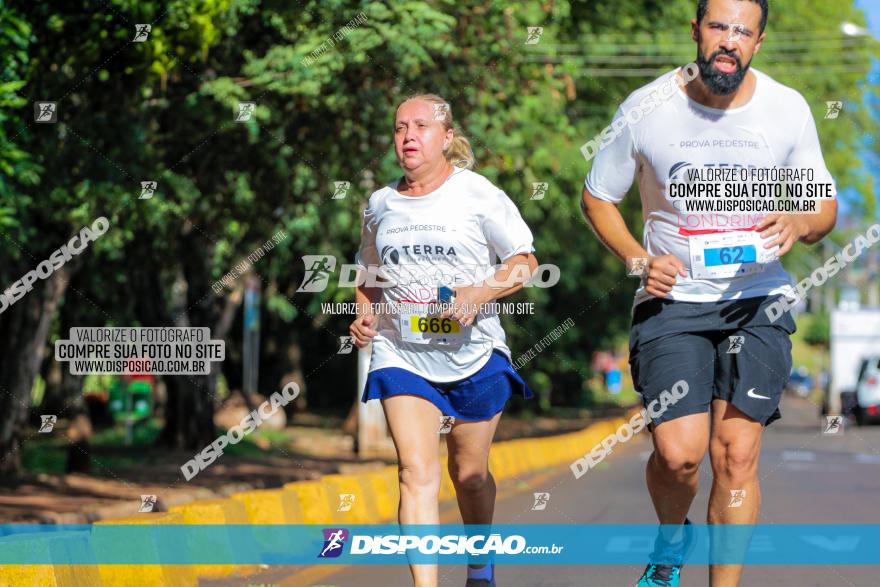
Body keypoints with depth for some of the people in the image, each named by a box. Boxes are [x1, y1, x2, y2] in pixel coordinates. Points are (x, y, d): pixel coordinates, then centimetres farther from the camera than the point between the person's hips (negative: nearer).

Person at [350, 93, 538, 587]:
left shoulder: (478, 194, -4)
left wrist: (480, 293, -18)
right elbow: (370, 274, 22)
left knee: (470, 474, 13)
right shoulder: (381, 205, 7)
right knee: (418, 473, -15)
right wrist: (364, 314, 2)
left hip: (474, 355, -1)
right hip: (401, 356, 1)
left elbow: (525, 260, -2)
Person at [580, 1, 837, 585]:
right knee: (679, 452, -13)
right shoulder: (645, 109, -6)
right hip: (672, 298, -1)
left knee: (737, 453, -8)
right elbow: (597, 197, 8)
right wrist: (639, 260, -9)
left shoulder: (788, 109, -2)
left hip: (757, 300, 1)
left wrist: (800, 224, -16)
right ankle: (673, 539, 21)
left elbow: (825, 205, 8)